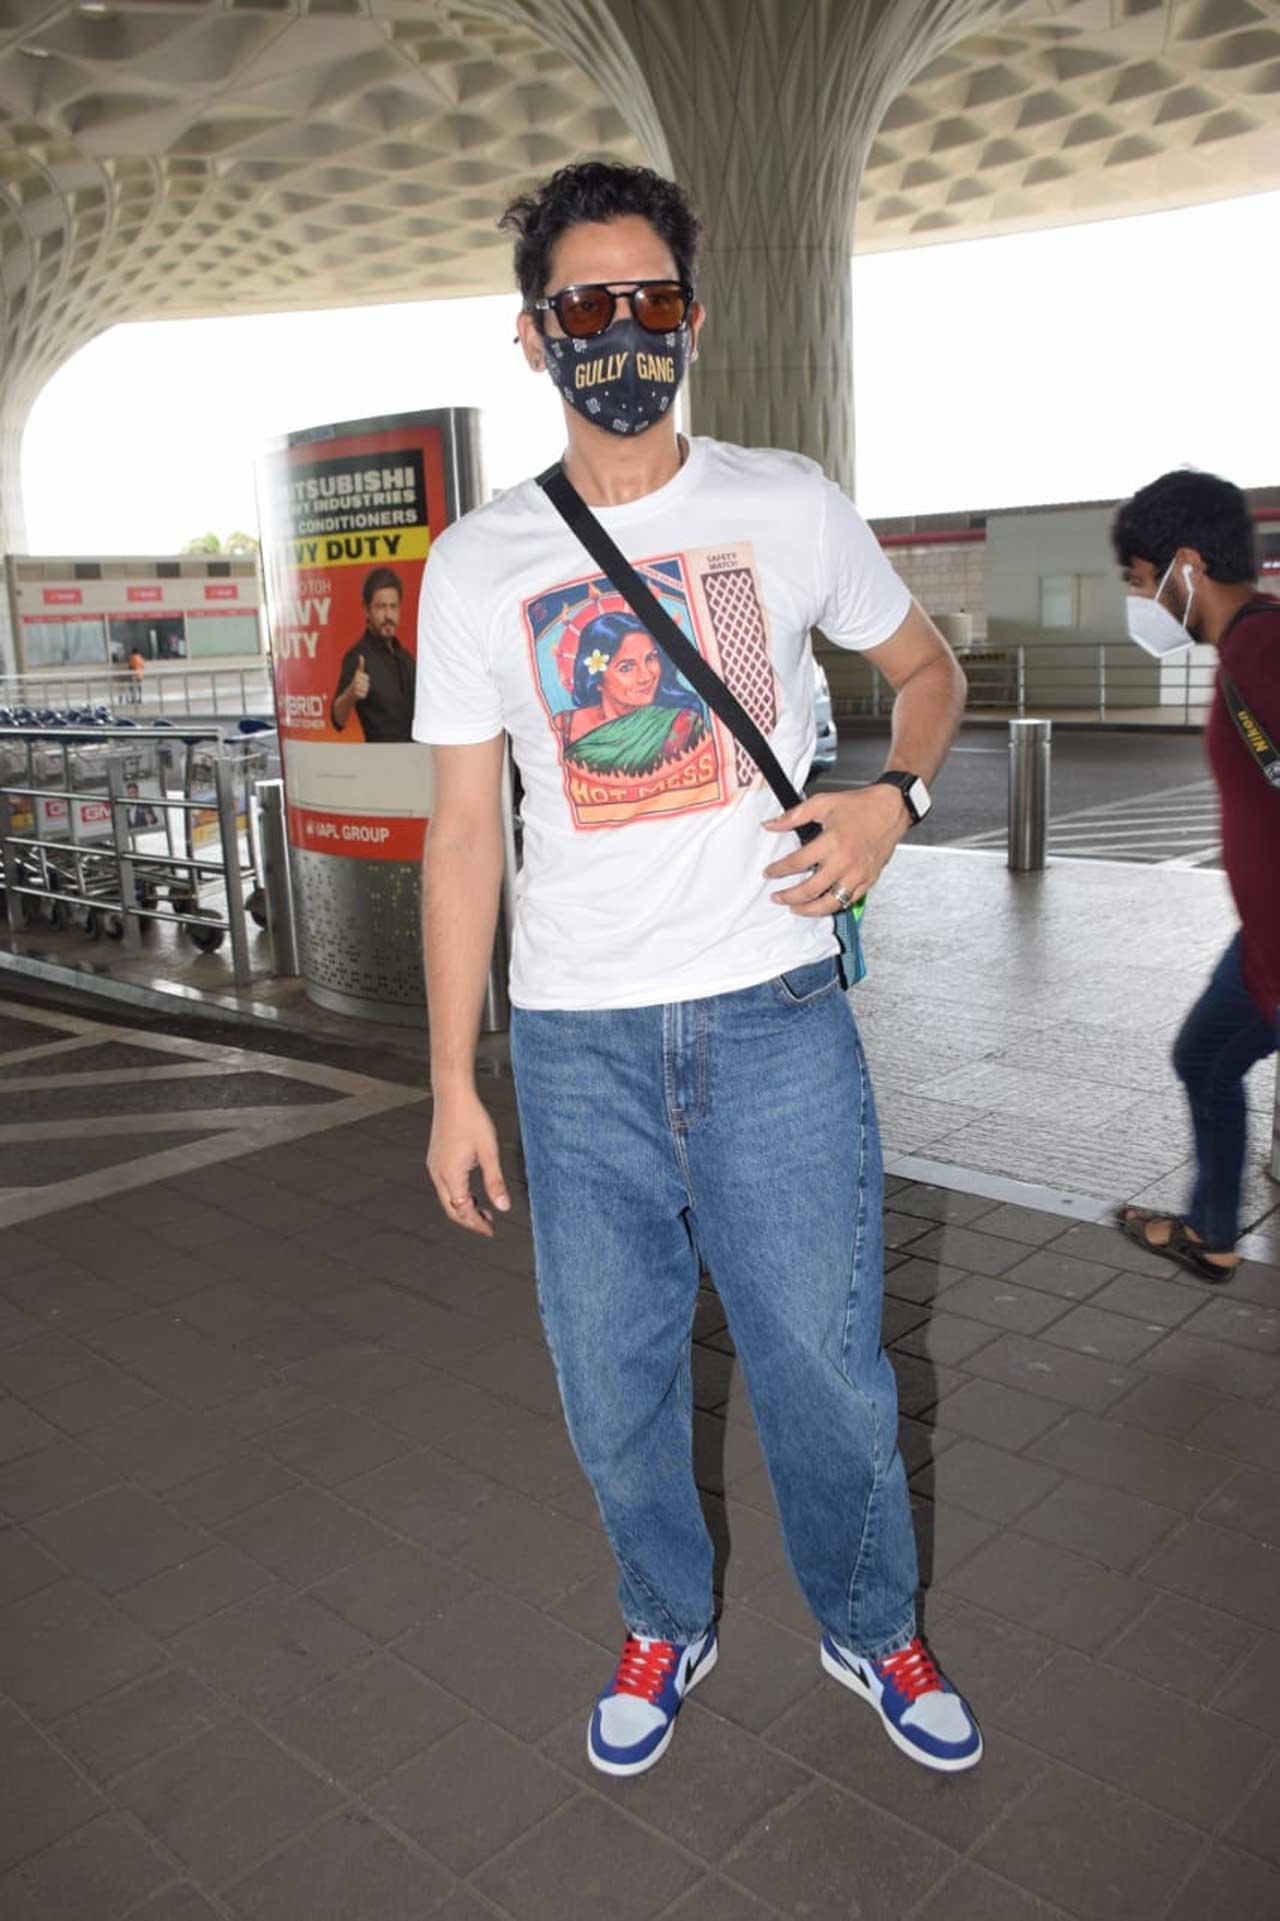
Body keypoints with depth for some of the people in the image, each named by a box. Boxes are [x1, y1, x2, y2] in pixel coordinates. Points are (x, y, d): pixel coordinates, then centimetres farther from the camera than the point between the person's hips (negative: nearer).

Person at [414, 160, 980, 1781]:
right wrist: (452, 1083, 1)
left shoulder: (788, 508, 3)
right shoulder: (475, 565, 3)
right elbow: (464, 829, 4)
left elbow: (925, 665, 17)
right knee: (613, 1379, 11)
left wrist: (896, 797, -6)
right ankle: (667, 1627, 40)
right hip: (574, 1040, 1)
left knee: (824, 1365, 7)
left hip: (773, 1019, 0)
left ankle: (872, 1631, 36)